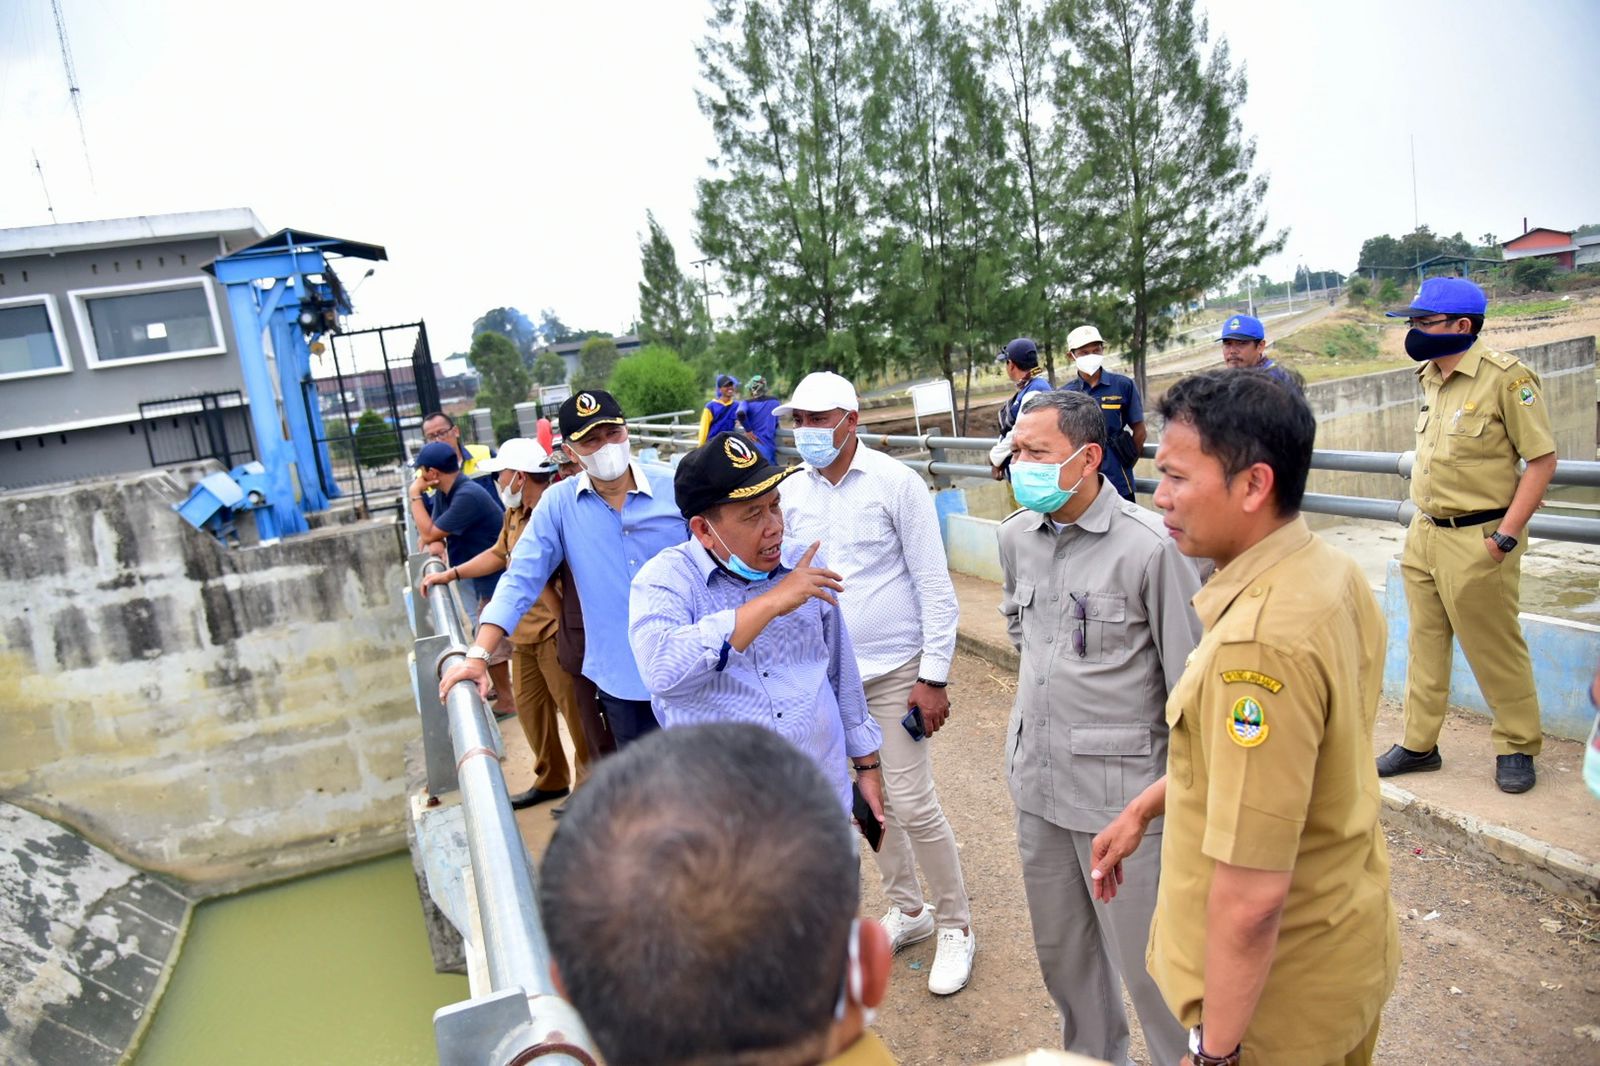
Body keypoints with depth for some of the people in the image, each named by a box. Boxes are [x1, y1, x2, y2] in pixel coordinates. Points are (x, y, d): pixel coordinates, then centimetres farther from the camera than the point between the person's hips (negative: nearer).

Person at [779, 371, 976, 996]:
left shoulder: (896, 483, -10)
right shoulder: (792, 493, 2)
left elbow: (935, 585, -9)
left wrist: (933, 676, -13)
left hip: (894, 669, -5)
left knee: (913, 804, -3)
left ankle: (955, 926, 19)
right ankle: (907, 909, 35)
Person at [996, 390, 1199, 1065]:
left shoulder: (1150, 546, -19)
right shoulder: (1016, 536, 2)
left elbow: (1189, 680, -14)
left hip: (1122, 789, -6)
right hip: (1037, 782, 7)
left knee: (1147, 959, 7)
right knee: (1059, 949, 22)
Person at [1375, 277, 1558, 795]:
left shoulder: (1506, 377, -13)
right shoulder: (1428, 377, 9)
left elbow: (1542, 460, -13)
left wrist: (1505, 536, -17)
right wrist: (1423, 521, 15)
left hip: (1477, 542, -7)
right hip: (1423, 536, 7)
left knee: (1495, 650, 6)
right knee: (1425, 646, 14)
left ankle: (1517, 747, 25)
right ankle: (1419, 743, 25)